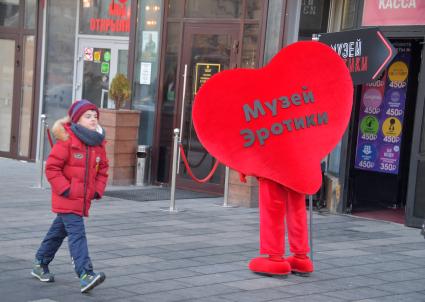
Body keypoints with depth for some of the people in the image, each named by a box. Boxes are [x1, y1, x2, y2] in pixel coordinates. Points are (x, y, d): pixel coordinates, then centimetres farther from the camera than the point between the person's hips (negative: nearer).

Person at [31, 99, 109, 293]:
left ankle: (40, 265, 34)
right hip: (67, 199, -7)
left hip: (84, 199, 7)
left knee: (59, 232, 19)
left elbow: (102, 170, 18)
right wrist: (64, 189, -17)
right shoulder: (67, 140, -13)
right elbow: (52, 167, -13)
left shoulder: (98, 144, 8)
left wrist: (98, 190, 5)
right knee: (77, 235, -16)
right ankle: (85, 274, -22)